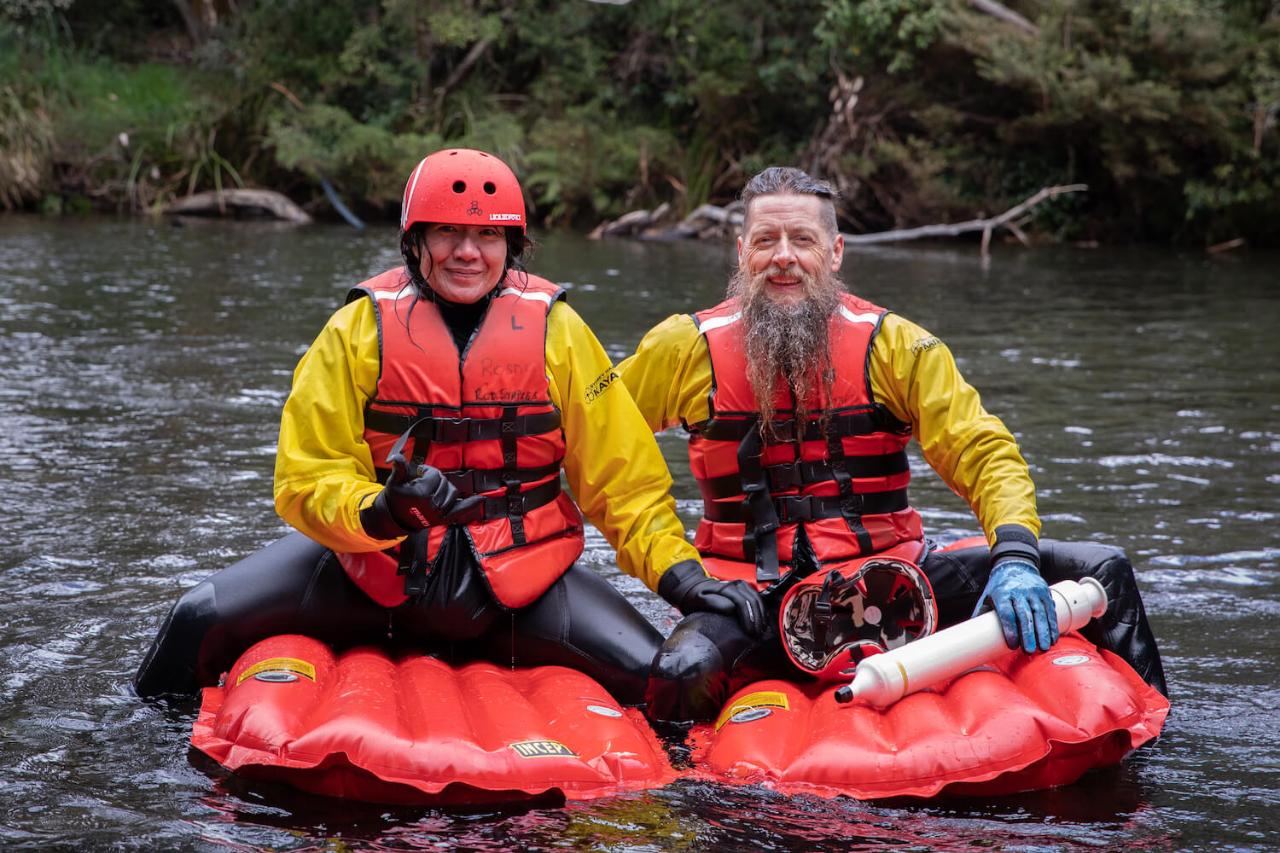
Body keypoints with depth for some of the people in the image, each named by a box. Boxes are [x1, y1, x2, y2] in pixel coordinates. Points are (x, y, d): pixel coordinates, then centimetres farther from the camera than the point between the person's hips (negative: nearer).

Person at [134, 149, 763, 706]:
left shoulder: (556, 332, -1)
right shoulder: (359, 330, -5)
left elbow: (623, 477, 5)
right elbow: (306, 482, -7)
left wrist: (680, 574, -6)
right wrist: (379, 512, -28)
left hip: (518, 584, 1)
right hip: (375, 569, 0)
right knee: (200, 623, -15)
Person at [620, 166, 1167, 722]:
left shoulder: (894, 344, 1)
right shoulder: (686, 349, 0)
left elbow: (986, 454, -2)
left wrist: (1015, 557, -20)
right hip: (755, 592, -2)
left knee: (1099, 572, -6)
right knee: (684, 671, -38)